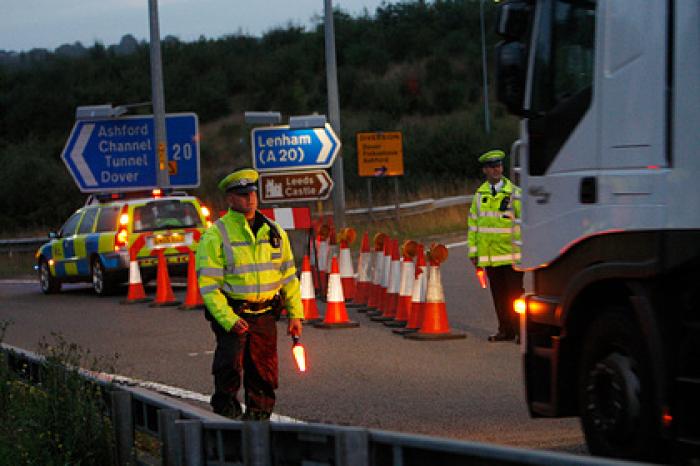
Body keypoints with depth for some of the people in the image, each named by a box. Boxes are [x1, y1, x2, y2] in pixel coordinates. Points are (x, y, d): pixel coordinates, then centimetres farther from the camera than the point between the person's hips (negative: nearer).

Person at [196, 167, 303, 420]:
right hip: (231, 314, -4)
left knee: (264, 374, 6)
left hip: (265, 315, 4)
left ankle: (258, 417, 18)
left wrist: (295, 314, 9)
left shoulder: (274, 232, 11)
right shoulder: (216, 235, -6)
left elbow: (288, 276, 17)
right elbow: (208, 284, -10)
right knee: (229, 366, -14)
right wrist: (228, 320, -20)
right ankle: (226, 413, 3)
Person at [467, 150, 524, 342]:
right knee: (498, 295, 7)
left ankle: (522, 330, -1)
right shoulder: (480, 194, 11)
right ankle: (506, 330, 14)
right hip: (489, 255, 4)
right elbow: (473, 223, 15)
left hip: (511, 254, -4)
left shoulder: (514, 193, -1)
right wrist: (473, 251, 10)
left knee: (515, 293, -5)